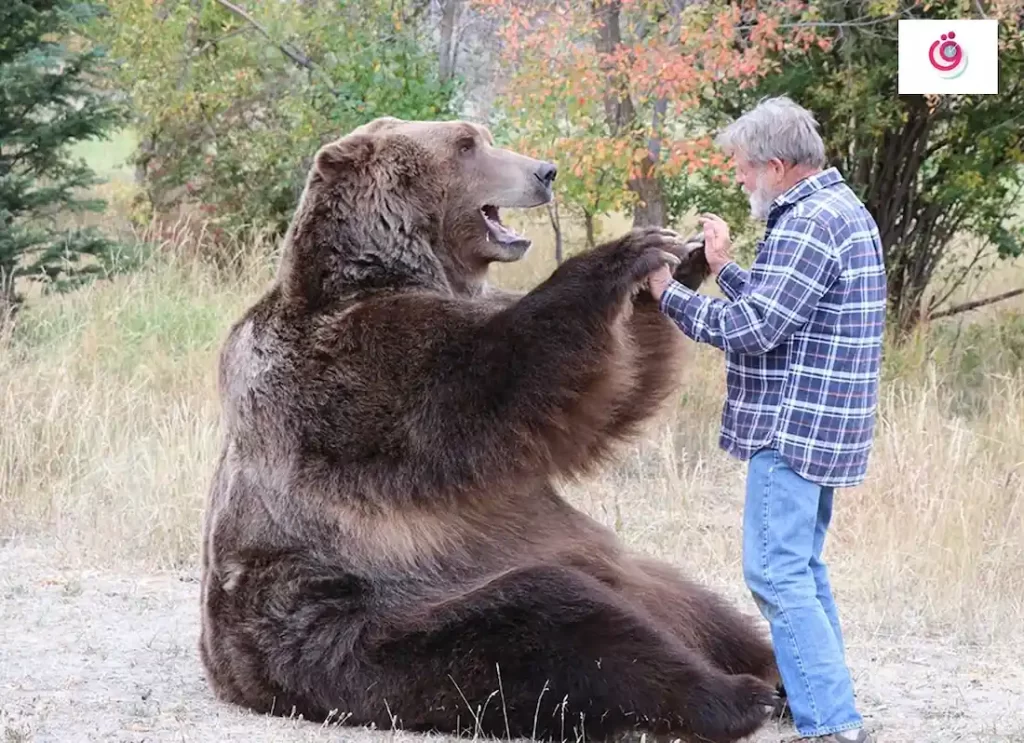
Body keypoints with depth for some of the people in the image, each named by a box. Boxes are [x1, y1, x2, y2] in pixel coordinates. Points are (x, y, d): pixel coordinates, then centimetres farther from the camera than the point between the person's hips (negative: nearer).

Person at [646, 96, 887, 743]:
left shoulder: (809, 223, -18)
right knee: (801, 564, 19)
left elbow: (751, 328, -21)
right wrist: (725, 267, 19)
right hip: (821, 422, 11)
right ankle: (819, 688, 27)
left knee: (777, 573, -11)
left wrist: (671, 294, -10)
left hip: (794, 424, -11)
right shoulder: (842, 209, 15)